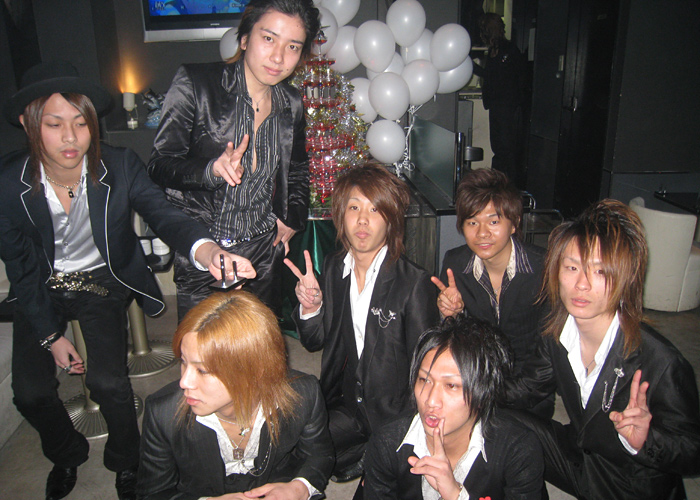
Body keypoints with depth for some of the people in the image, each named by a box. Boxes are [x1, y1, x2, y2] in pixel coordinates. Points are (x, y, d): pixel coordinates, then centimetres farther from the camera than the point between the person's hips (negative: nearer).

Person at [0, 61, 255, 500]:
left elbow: (163, 214, -33)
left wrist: (207, 250, -57)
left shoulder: (120, 166, -19)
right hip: (43, 289, 2)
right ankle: (68, 454, 31)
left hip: (102, 282, -1)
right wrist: (51, 337, -5)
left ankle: (126, 462, 18)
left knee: (108, 382, -15)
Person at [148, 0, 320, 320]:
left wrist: (293, 217, 8)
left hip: (264, 255, 4)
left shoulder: (291, 104, 6)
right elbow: (158, 166, -9)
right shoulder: (194, 84, -8)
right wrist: (212, 169, -27)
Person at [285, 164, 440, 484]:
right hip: (342, 403, 6)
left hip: (392, 413, -5)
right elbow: (314, 342, 8)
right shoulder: (332, 269, 0)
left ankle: (366, 459, 7)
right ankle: (369, 455, 5)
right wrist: (310, 307, -13)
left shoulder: (415, 283, -15)